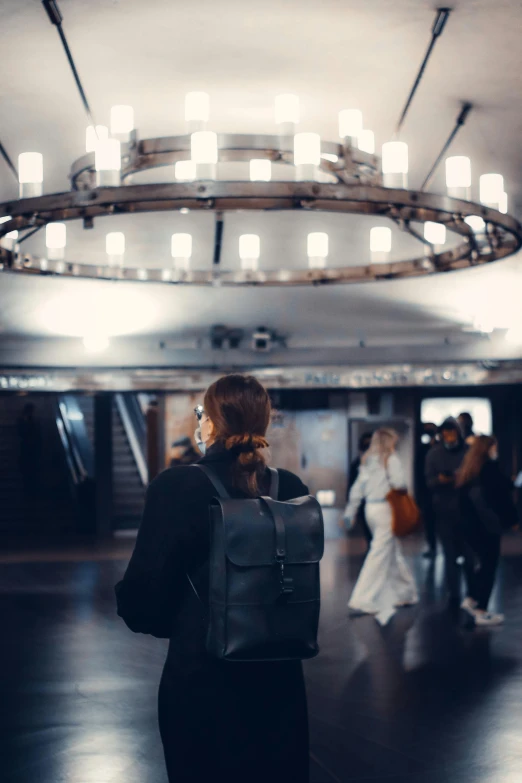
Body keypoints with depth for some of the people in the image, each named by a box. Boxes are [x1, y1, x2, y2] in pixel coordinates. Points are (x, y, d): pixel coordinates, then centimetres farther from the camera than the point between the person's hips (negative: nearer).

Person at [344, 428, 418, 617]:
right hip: (385, 508, -7)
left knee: (394, 550, 18)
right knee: (380, 553, -4)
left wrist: (350, 511, 13)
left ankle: (404, 592, 25)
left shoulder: (367, 460, 12)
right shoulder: (391, 459, -7)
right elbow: (398, 482, -20)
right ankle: (363, 600, -6)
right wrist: (401, 490, 2)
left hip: (371, 508, 7)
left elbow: (357, 488, 11)